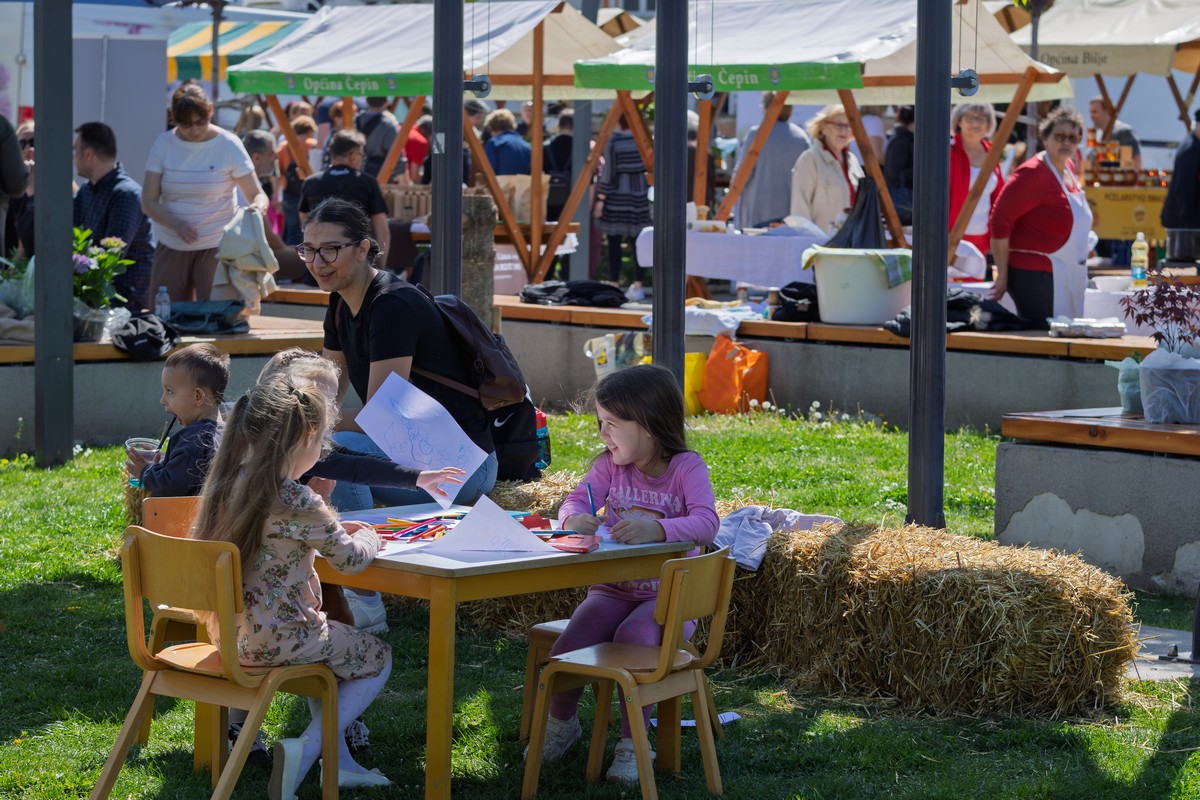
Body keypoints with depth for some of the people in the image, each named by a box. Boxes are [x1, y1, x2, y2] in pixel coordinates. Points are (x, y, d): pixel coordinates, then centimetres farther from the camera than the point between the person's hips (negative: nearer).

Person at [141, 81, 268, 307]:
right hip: (171, 246, 2)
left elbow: (257, 194, -4)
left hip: (217, 246, -2)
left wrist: (258, 207, -29)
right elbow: (148, 202, -2)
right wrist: (176, 224, -21)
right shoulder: (163, 144, 1)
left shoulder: (228, 145, -5)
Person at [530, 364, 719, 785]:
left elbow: (706, 524, -25)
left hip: (668, 594, -4)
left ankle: (632, 742, -17)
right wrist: (575, 519, -32)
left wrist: (657, 529, -44)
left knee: (634, 638, -34)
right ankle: (560, 723, 14)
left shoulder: (687, 467, -11)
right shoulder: (609, 464, 2)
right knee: (569, 645, -19)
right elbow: (576, 500, -5)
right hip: (613, 588, 4)